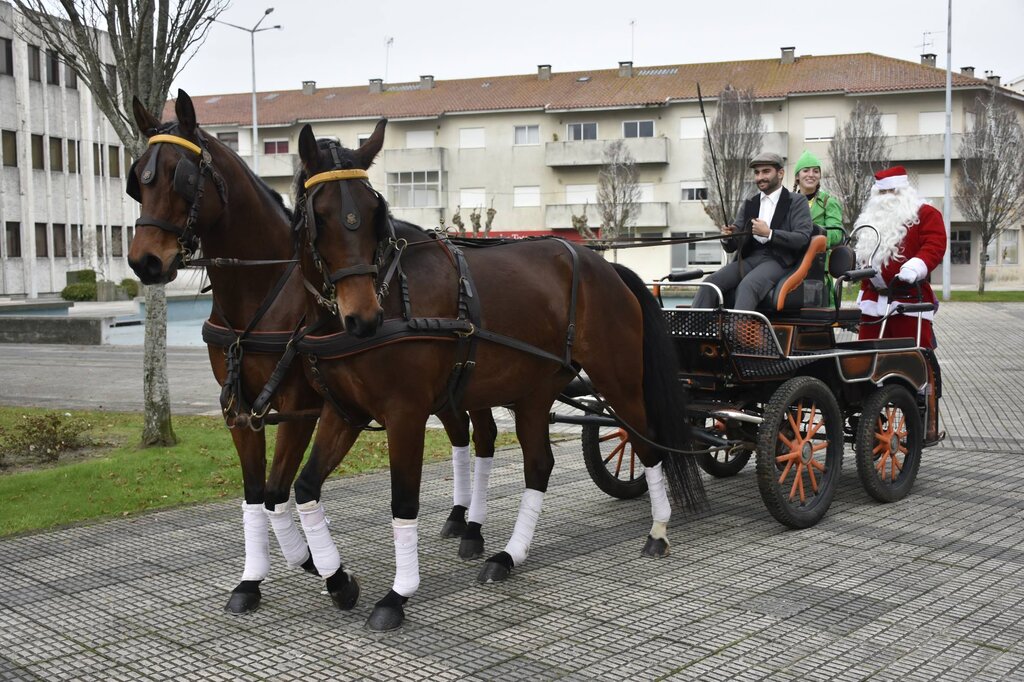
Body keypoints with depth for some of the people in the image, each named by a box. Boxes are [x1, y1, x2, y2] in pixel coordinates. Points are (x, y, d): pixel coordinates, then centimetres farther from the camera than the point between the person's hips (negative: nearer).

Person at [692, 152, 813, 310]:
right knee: (709, 283, -21)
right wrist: (727, 237, -7)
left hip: (777, 260, -5)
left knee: (747, 285, -36)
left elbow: (803, 238, -8)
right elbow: (731, 247, 17)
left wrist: (769, 234, -17)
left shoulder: (796, 202, 7)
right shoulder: (748, 205, 21)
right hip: (749, 259, 5)